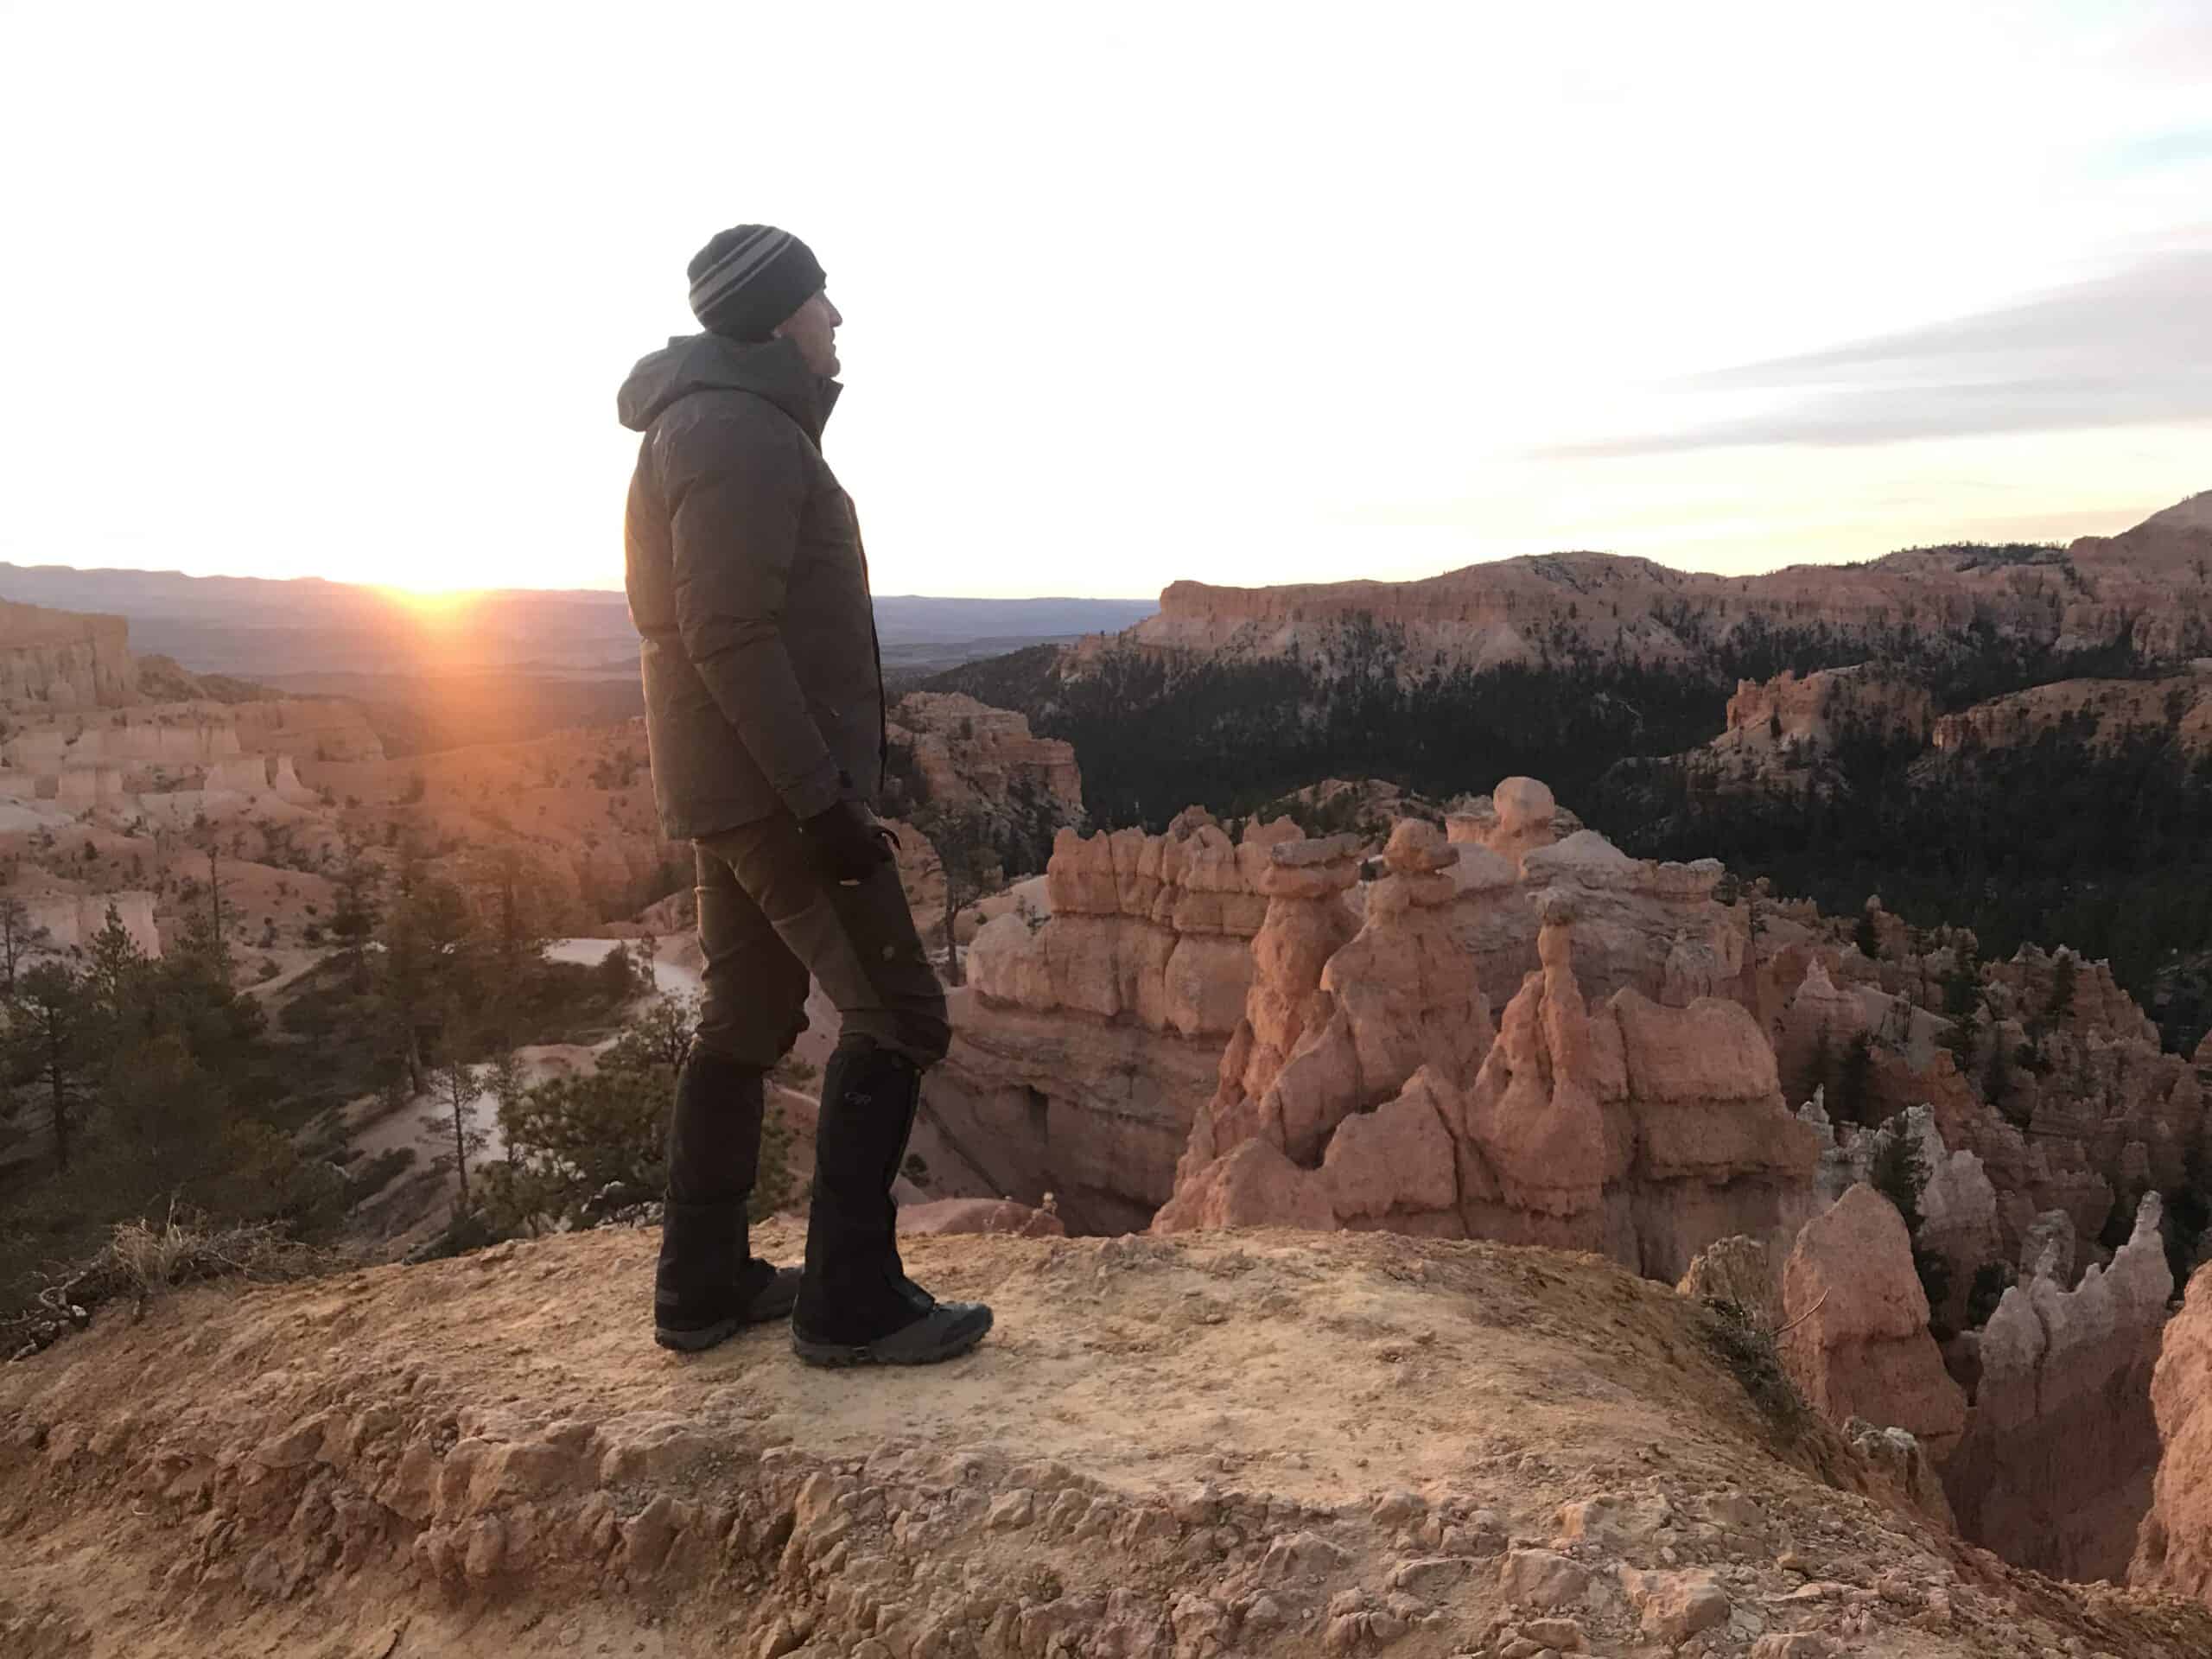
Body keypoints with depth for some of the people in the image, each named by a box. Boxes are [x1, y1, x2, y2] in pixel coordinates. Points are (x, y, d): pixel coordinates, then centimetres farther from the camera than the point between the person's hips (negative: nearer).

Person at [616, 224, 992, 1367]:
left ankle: (704, 1285, 21)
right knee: (896, 1017, -6)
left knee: (749, 1021, 14)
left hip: (738, 788, 11)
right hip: (774, 785, -11)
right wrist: (823, 796, -24)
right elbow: (731, 633, -22)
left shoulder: (716, 424, 19)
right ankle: (851, 1302, 0)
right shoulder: (741, 430, -14)